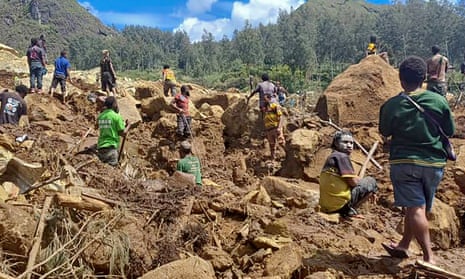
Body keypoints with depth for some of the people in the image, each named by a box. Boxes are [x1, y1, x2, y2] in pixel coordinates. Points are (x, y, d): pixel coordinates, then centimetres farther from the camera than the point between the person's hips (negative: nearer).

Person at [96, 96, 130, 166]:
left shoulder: (100, 116, 11)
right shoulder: (116, 116, -6)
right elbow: (122, 133, -4)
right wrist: (128, 126, 15)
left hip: (100, 146, 6)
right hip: (110, 147, -6)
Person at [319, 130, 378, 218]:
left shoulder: (331, 157, 18)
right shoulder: (342, 156, -10)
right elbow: (353, 182, -13)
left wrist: (368, 191, 17)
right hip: (339, 204, -9)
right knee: (371, 182, 4)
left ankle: (344, 211, 11)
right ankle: (350, 210, -3)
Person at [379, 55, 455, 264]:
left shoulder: (391, 105, -8)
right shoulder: (439, 101, -3)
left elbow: (385, 132, 6)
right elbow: (450, 131, 6)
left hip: (403, 162, -2)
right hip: (434, 163, 3)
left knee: (415, 208, -1)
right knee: (420, 207, 16)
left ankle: (429, 257, -3)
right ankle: (403, 246, 29)